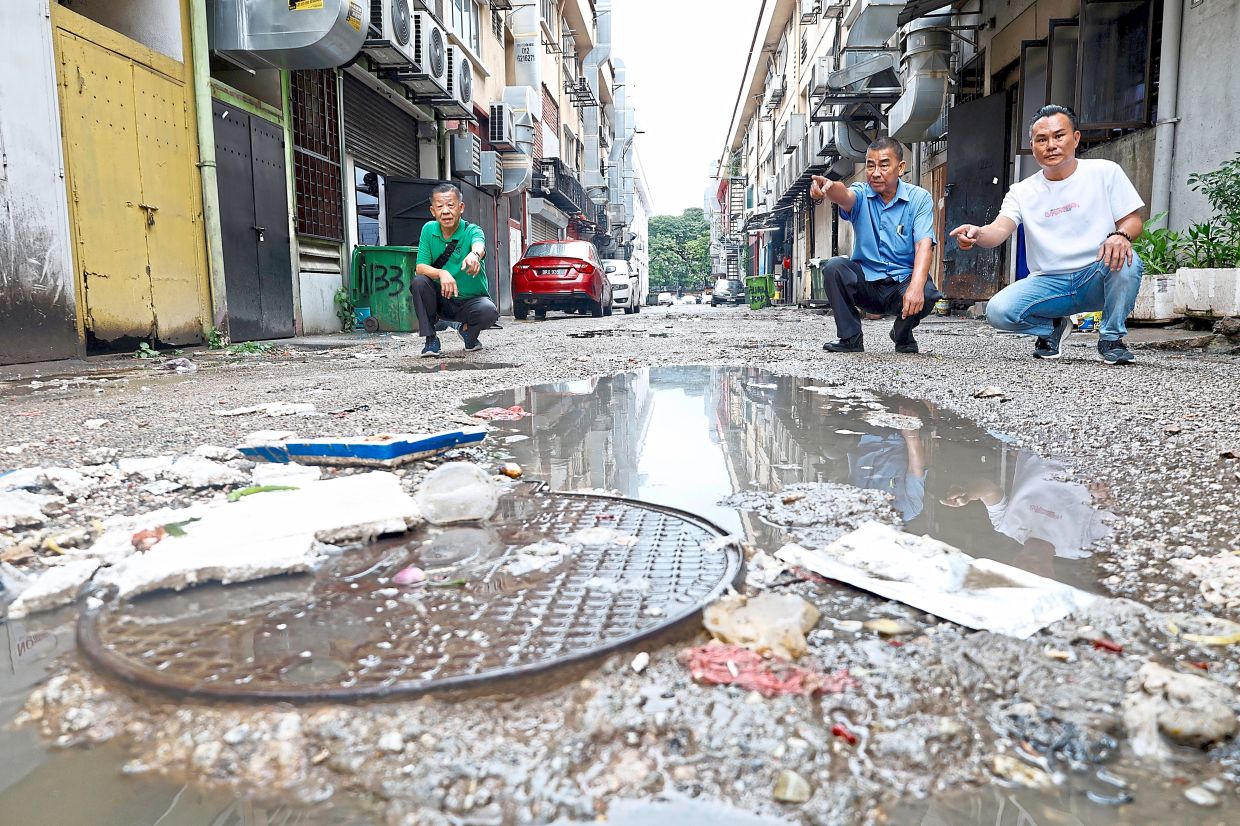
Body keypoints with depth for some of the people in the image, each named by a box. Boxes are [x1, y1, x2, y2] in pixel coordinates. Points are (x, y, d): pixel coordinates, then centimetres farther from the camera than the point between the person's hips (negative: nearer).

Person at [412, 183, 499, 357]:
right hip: (441, 299, 2)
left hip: (471, 300, -2)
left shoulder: (472, 231, -15)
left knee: (489, 311, -33)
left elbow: (479, 245, -40)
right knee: (419, 281, -26)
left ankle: (467, 329, 4)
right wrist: (441, 273, -36)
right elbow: (420, 267, -13)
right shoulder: (429, 230, -5)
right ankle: (431, 338, -10)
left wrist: (474, 255, -67)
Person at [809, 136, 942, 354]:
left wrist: (916, 285, -35)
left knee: (926, 294, -33)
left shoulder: (919, 198, -4)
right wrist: (827, 188, -55)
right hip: (865, 280, 1)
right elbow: (844, 195, -28)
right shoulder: (861, 194, -2)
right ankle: (850, 338, -10)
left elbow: (924, 245, -17)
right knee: (834, 267, -26)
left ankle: (903, 335, 3)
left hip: (903, 281, -1)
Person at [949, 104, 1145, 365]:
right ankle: (1053, 328, 10)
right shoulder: (1023, 192, 4)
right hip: (1049, 282, 1)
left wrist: (1121, 236, -25)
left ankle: (1111, 338, -7)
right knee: (998, 311, -25)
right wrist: (976, 233, -38)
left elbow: (1133, 221, 0)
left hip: (1097, 277, -1)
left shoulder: (1105, 171, 3)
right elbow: (1000, 229, -13)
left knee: (1126, 261, -34)